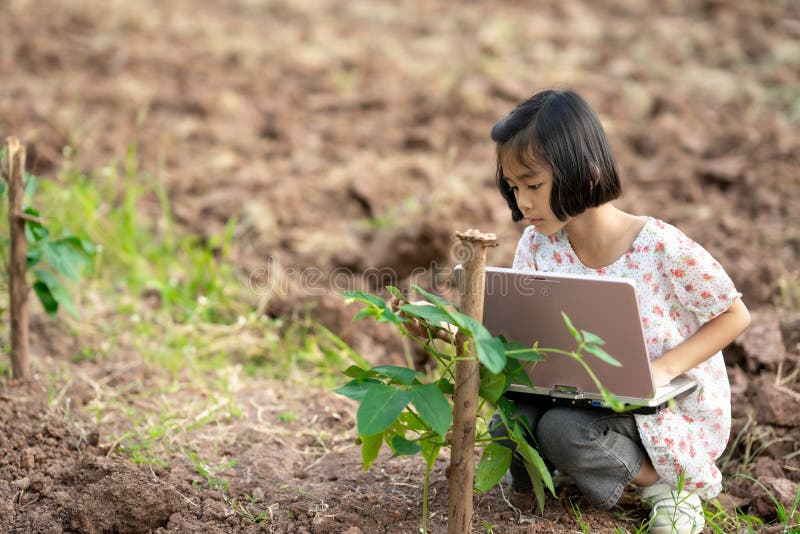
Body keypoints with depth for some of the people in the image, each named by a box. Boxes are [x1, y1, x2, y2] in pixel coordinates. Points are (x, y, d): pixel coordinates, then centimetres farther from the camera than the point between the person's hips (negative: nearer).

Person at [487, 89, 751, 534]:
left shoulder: (662, 247, -21)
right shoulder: (538, 245, -6)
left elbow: (736, 315, -10)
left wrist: (664, 368, -23)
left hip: (671, 410, -4)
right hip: (590, 398, 5)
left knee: (563, 430, -30)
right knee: (509, 425, -23)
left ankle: (666, 479, -3)